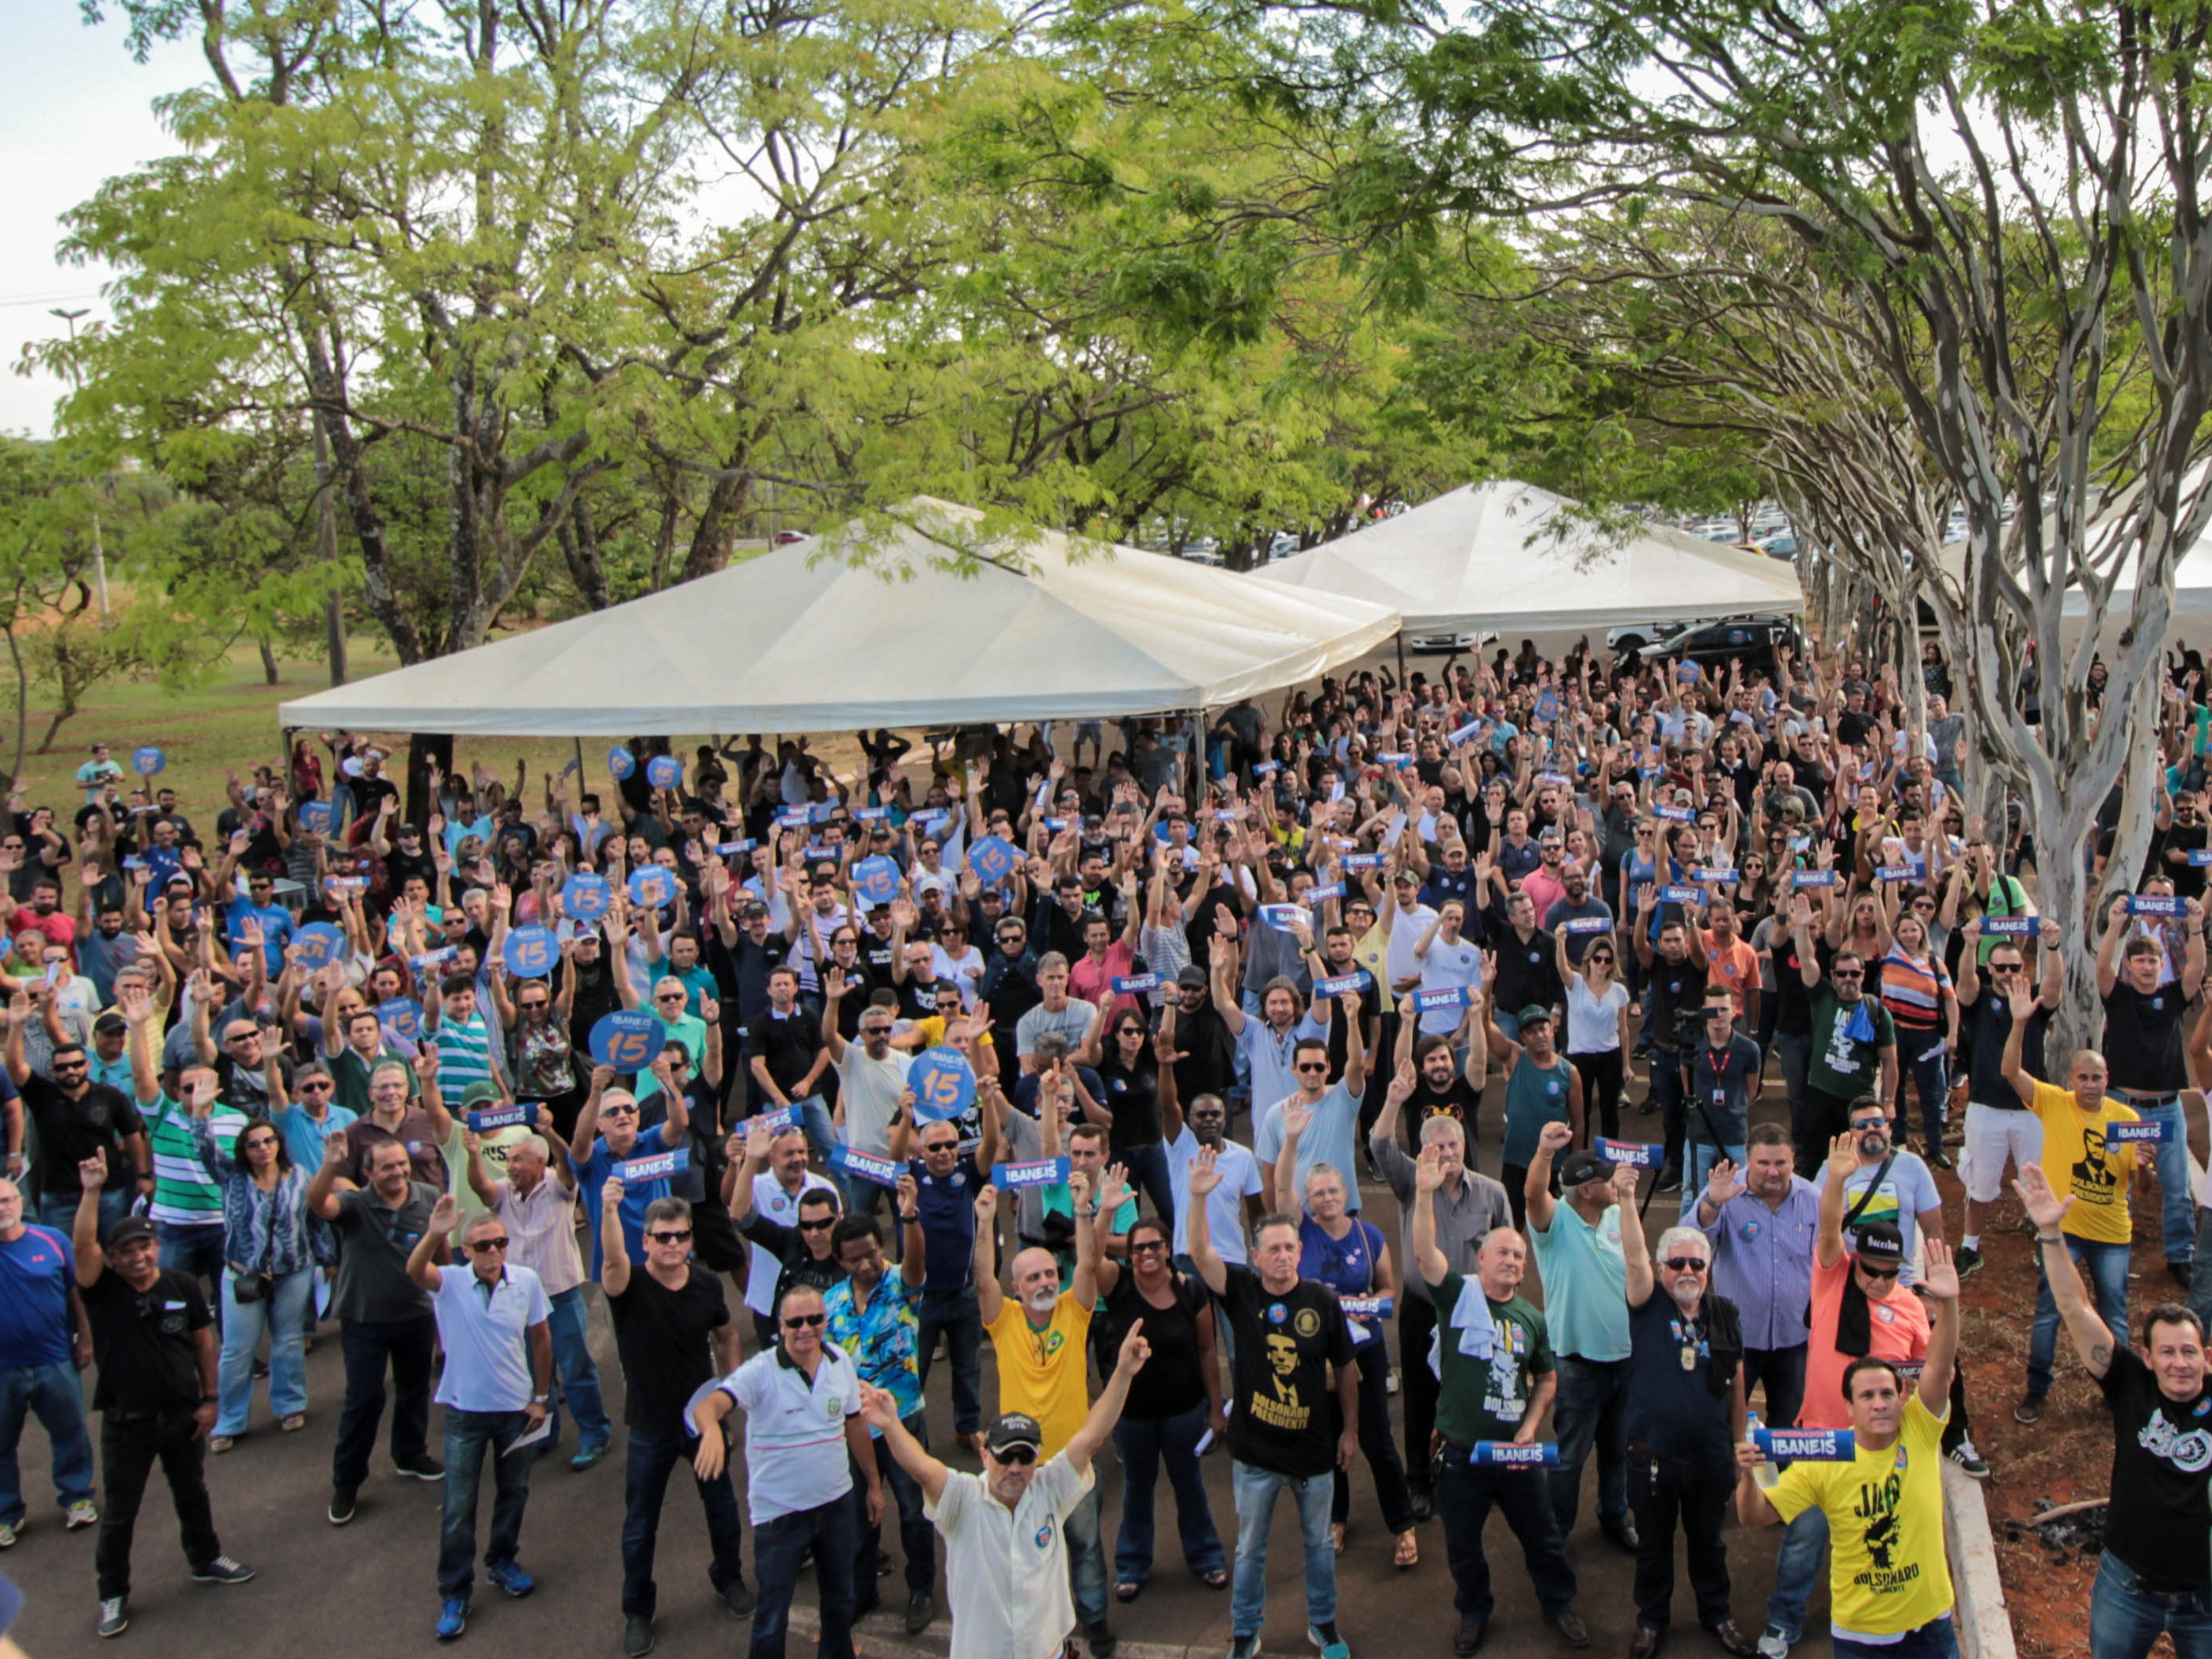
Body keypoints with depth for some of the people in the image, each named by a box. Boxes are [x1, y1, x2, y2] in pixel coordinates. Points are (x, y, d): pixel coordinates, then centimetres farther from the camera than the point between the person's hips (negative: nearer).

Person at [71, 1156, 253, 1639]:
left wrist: (209, 1399, 2)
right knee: (118, 1512, 9)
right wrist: (92, 1192, -37)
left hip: (182, 1416, 2)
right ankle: (113, 1594, 24)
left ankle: (206, 1560, 41)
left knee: (192, 1494, 21)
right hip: (127, 1423, -2)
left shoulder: (183, 1287, -6)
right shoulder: (103, 1291, -12)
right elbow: (82, 1245, -29)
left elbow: (204, 1343, 2)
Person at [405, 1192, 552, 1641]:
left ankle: (502, 1561, 41)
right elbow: (415, 1270, -37)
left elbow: (540, 1337, 2)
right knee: (458, 1507, 2)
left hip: (515, 1407, 2)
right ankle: (454, 1594, 15)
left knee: (514, 1493, 18)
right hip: (465, 1409, -2)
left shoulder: (526, 1281, -10)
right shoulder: (450, 1282, -15)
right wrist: (434, 1235, -56)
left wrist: (541, 1396, 4)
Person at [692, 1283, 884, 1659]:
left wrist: (874, 1484, 15)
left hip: (837, 1503, 5)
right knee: (772, 1617, 4)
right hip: (779, 1512, -5)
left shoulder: (840, 1361, -3)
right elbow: (708, 1405, -34)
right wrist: (712, 1428, -57)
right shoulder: (761, 1371, -18)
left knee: (840, 1599, 23)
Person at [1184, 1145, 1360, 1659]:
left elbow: (1345, 1368, 2)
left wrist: (1351, 1429, 4)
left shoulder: (1322, 1300, -8)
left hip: (1313, 1448, 1)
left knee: (1319, 1543, 17)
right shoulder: (1242, 1291, -9)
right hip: (1255, 1451, -1)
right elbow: (1201, 1254, -25)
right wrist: (1199, 1198, -39)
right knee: (1250, 1548, 13)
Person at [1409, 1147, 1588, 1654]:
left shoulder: (1532, 1318, 4)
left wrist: (1530, 1427, -3)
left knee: (1542, 1535, 15)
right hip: (1461, 1453, -2)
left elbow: (1546, 1379, 14)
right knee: (1462, 1546, 12)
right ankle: (1474, 1613, 36)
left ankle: (1559, 1604, 38)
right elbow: (1425, 1254, -25)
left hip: (1515, 1452, 2)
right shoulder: (1460, 1296, -7)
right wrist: (1425, 1194, -39)